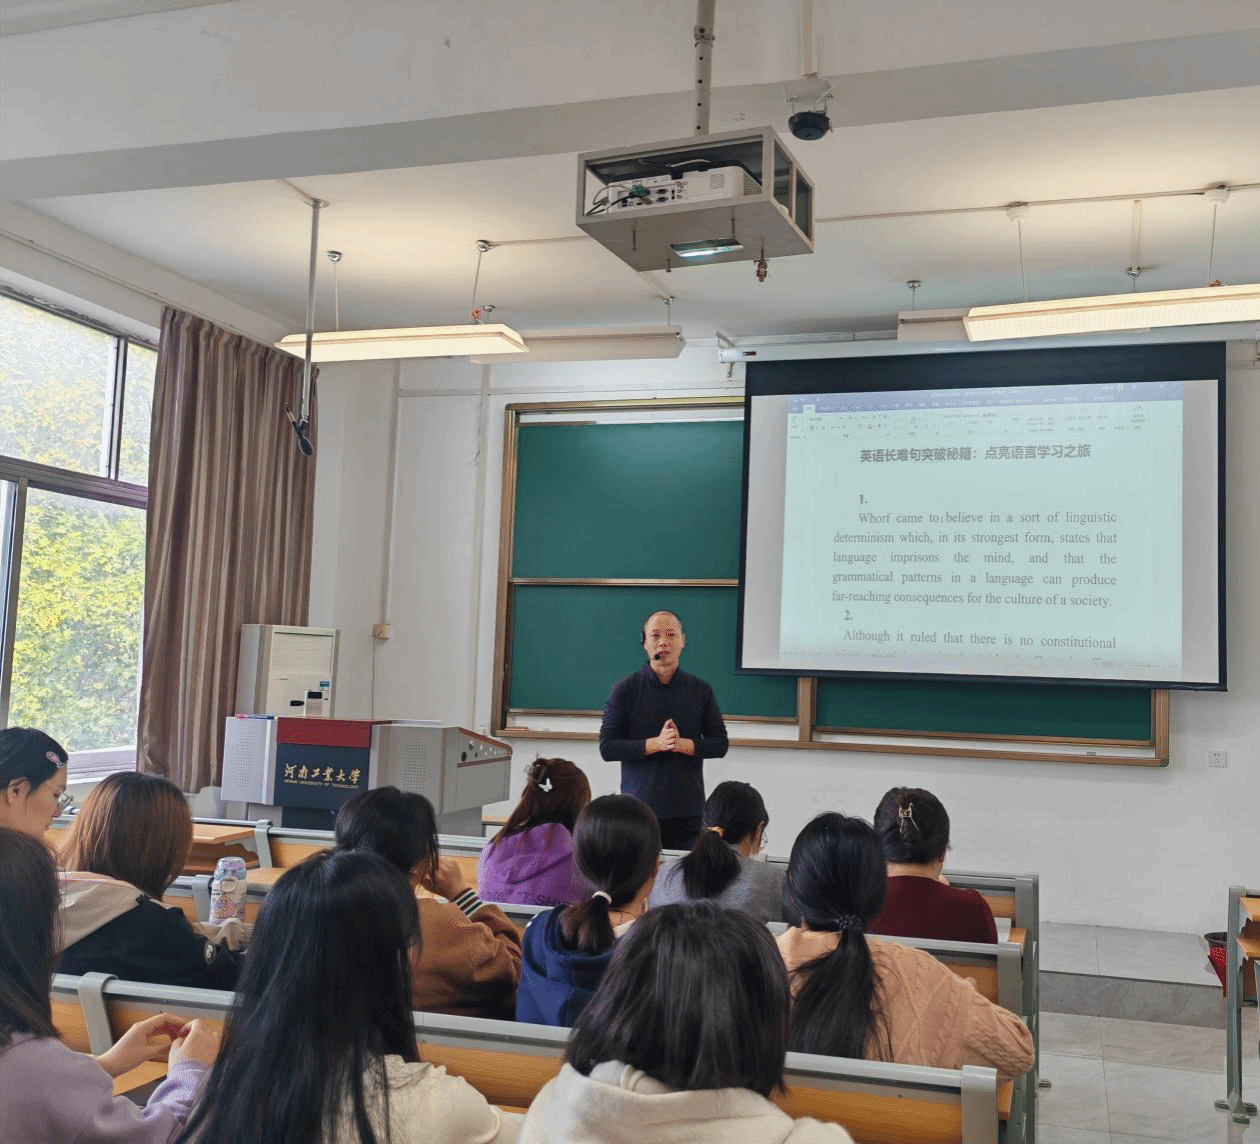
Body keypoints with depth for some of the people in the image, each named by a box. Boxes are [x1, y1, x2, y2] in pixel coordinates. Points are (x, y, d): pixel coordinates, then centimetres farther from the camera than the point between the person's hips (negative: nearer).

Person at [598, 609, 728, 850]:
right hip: (639, 808, -2)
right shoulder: (625, 689, 2)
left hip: (689, 810, 2)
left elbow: (719, 744, 8)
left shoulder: (701, 690, 9)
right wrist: (656, 743, -14)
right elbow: (607, 748, -2)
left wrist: (683, 744, -11)